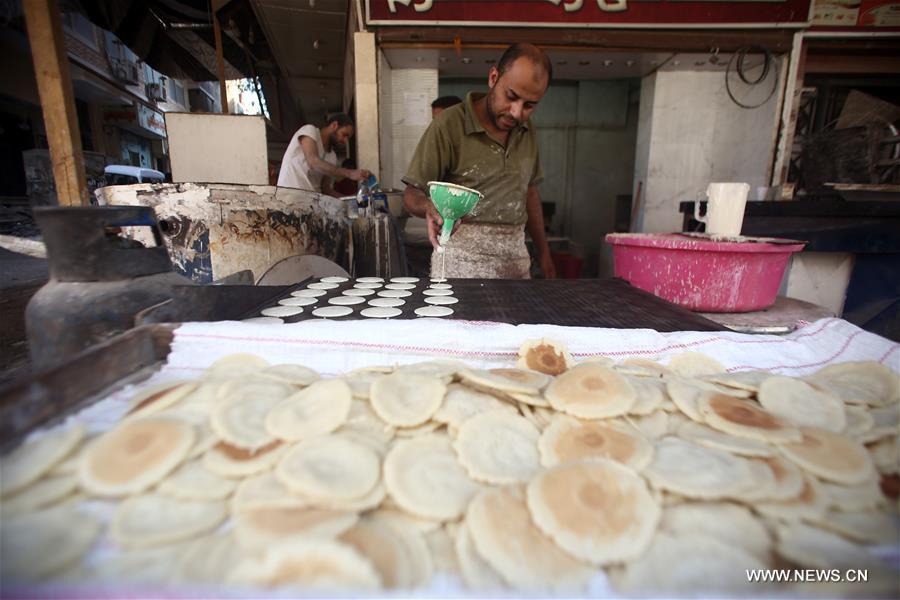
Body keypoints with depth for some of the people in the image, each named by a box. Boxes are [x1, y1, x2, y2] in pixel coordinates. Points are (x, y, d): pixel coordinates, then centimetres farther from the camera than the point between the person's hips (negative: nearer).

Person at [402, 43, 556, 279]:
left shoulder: (526, 131, 10)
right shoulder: (449, 125, -9)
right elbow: (412, 193, -8)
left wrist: (543, 252, 16)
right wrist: (430, 207, -31)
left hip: (515, 255, 5)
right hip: (462, 258, -5)